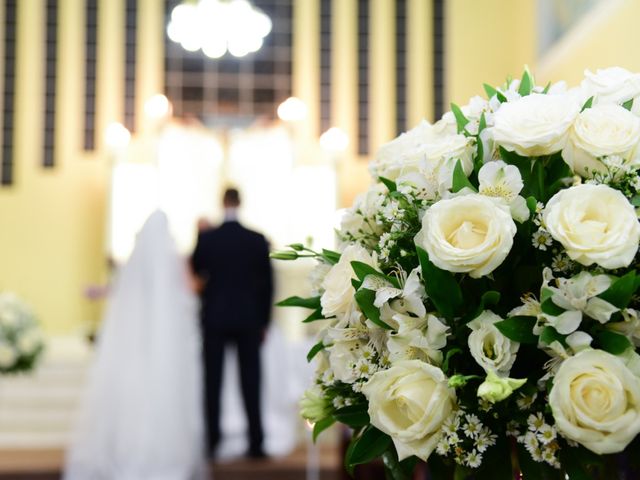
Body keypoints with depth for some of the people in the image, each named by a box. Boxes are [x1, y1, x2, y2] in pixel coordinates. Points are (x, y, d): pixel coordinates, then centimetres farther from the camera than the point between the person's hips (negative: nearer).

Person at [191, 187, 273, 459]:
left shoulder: (206, 238, -6)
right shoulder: (258, 240, -4)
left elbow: (196, 270, 12)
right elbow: (267, 284, 0)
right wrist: (264, 322, 9)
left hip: (215, 319, 0)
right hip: (248, 320, 0)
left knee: (213, 381, 6)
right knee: (250, 381, 4)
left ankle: (211, 440, 9)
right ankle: (255, 443, 4)